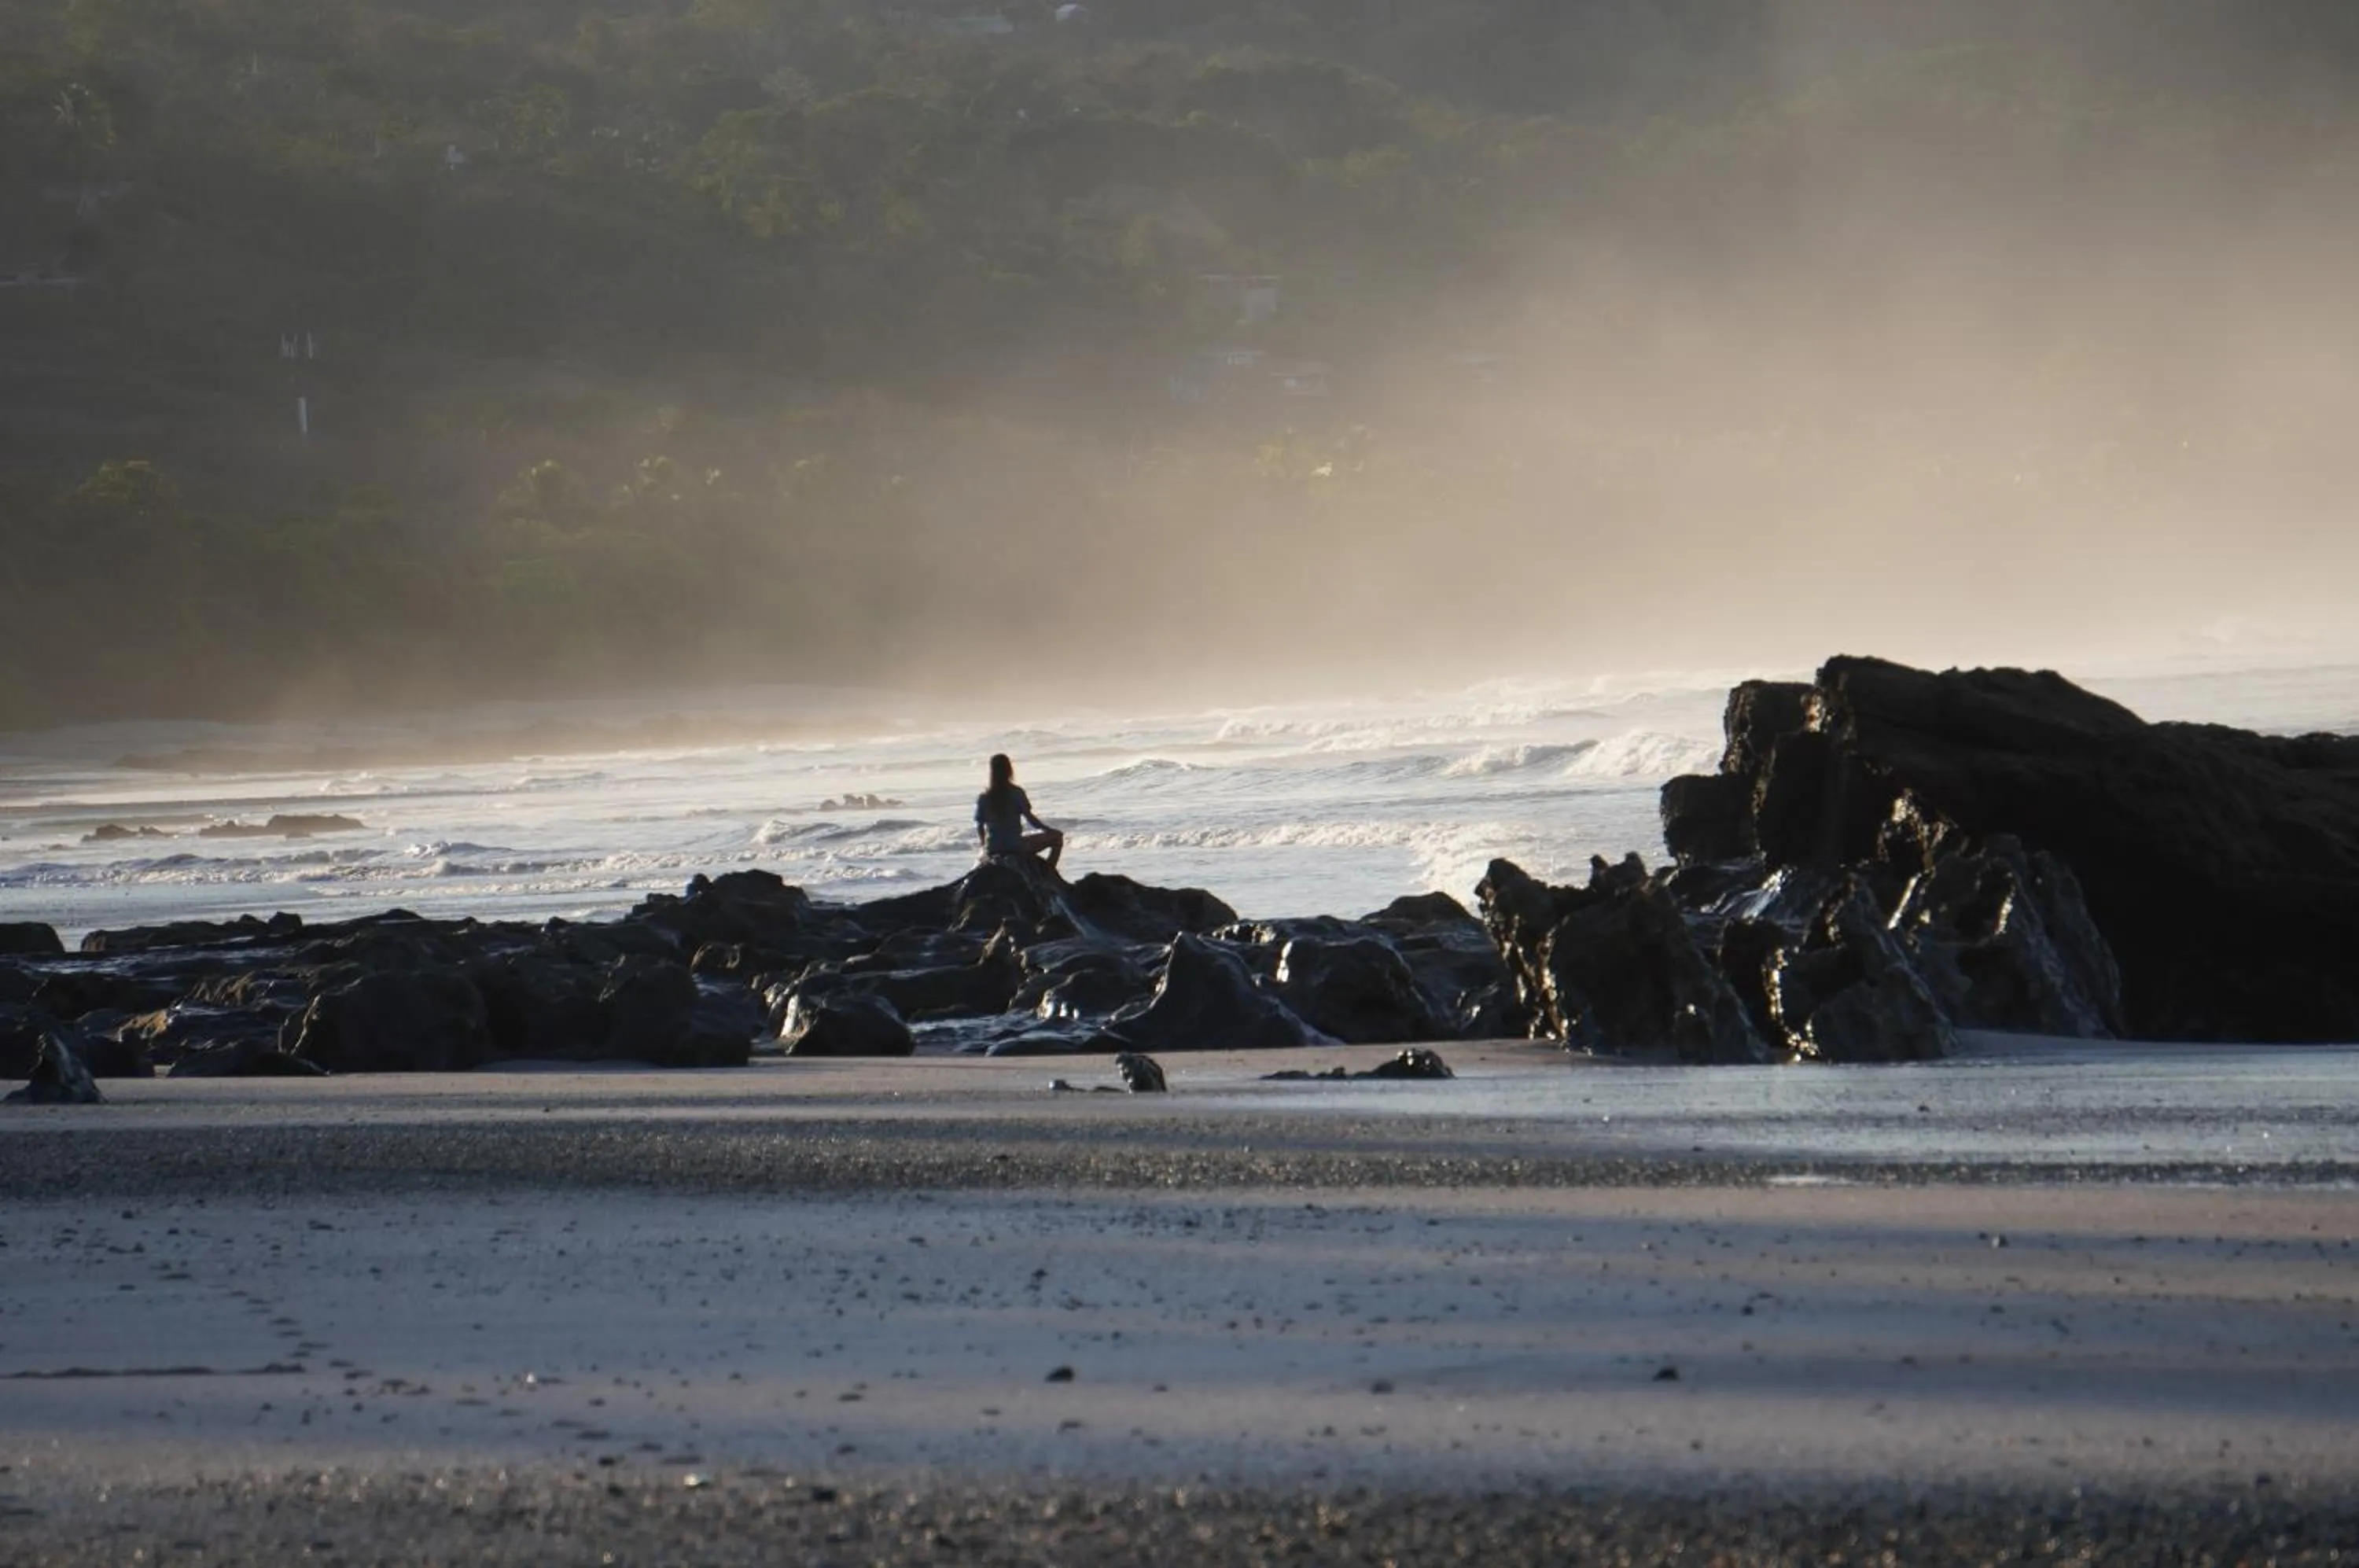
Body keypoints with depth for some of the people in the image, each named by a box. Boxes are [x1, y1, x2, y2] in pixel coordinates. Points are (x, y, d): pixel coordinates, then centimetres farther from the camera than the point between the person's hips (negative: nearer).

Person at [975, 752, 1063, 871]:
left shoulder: (983, 798, 2)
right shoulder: (1016, 793, -8)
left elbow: (978, 827, 7)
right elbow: (1029, 818, -12)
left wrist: (985, 845, 25)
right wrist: (1050, 830, 2)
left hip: (992, 851, 4)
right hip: (1016, 846, -4)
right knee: (1057, 836, 9)